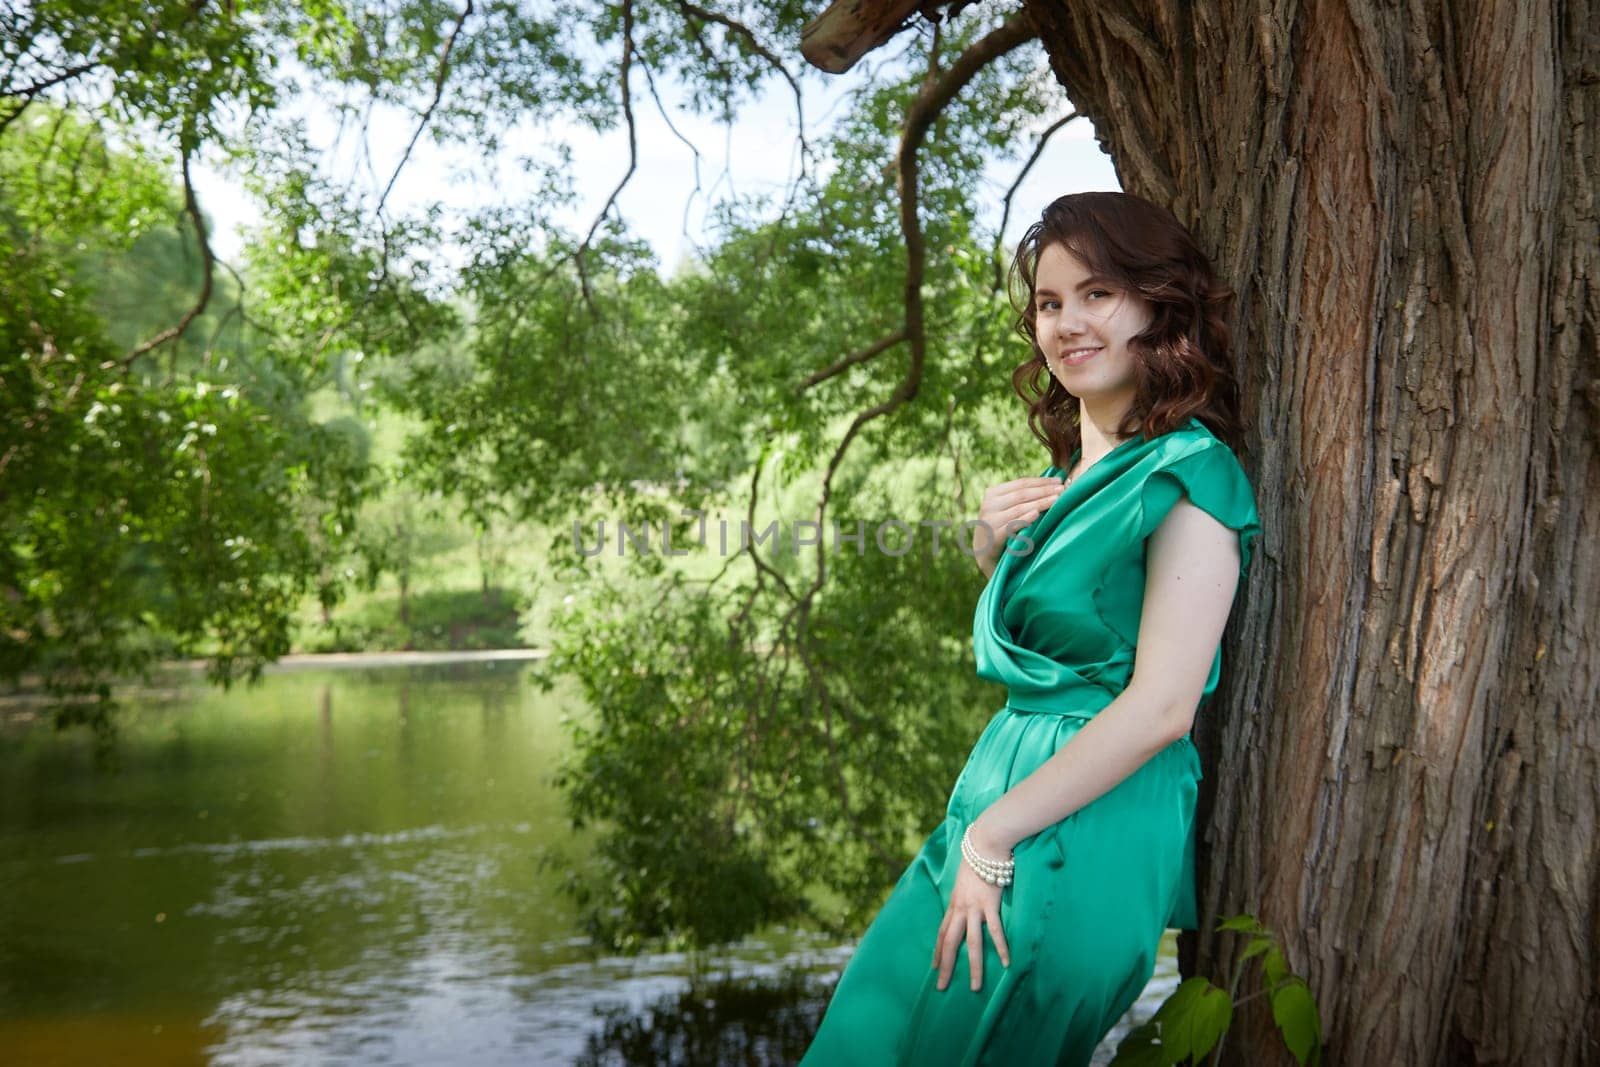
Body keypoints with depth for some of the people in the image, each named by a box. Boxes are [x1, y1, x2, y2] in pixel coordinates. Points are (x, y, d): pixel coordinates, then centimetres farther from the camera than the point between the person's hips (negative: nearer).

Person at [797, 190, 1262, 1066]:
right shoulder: (1067, 471, 13)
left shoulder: (1186, 476, -13)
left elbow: (1161, 707, -20)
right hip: (998, 792, 8)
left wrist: (992, 837, -17)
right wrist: (992, 550, 4)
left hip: (1086, 829, -8)